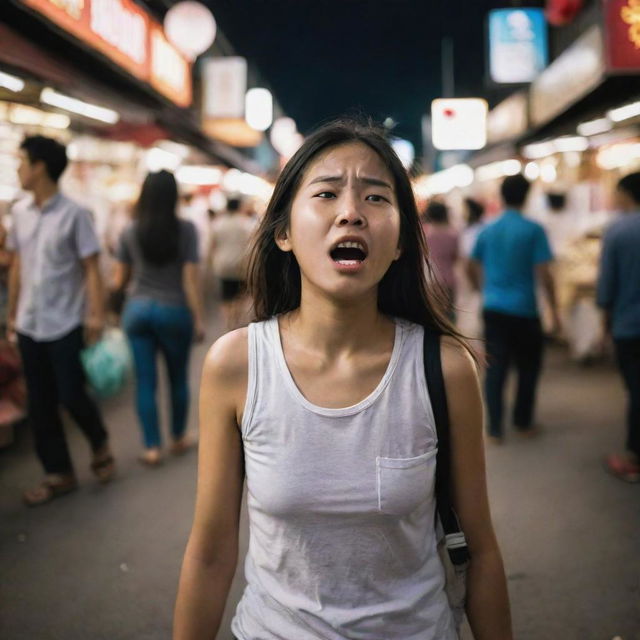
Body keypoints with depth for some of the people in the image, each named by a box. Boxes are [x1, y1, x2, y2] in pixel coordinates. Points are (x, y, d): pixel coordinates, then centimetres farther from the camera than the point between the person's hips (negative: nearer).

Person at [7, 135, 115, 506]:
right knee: (40, 404, 8)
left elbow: (91, 269, -9)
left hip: (65, 325, -5)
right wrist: (12, 313, 12)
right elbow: (17, 265, 12)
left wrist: (97, 315, -16)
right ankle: (59, 474, 21)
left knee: (72, 396, -1)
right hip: (29, 325, 6)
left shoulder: (74, 214, -9)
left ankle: (100, 444, 29)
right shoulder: (20, 212, 6)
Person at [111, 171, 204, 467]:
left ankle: (152, 447, 10)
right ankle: (179, 438, 28)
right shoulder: (185, 229, -9)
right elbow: (190, 278, -12)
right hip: (174, 310, -2)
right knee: (178, 377, 15)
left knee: (145, 381, 7)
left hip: (138, 309, 2)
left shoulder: (129, 232, -2)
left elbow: (120, 280, 1)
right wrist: (199, 319, -7)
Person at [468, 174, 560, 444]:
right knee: (528, 367, 14)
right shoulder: (533, 230, -8)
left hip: (493, 308, 3)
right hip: (523, 310, -3)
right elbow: (543, 274, -12)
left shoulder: (487, 231, 6)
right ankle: (523, 423, 23)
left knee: (495, 369, 5)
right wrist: (554, 310, -5)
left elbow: (472, 268, 15)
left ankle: (494, 429, 4)